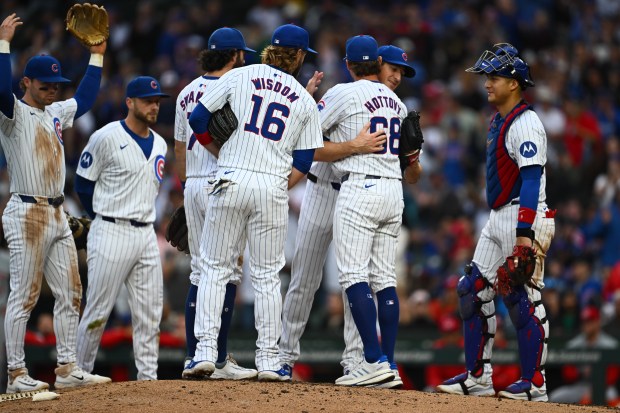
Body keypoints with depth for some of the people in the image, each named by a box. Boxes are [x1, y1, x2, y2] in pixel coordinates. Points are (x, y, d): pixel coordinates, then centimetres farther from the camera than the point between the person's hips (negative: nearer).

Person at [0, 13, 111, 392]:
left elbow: (84, 100, 32)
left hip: (58, 215, 8)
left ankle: (68, 368, 9)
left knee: (70, 294, 6)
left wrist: (97, 56, 30)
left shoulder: (55, 114, 17)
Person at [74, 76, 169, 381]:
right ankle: (80, 373, 6)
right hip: (111, 233, -7)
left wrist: (140, 216, 14)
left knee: (149, 312, 4)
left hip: (146, 235, 7)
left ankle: (148, 376, 7)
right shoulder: (106, 138, -8)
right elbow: (83, 184, -2)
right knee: (98, 310, -4)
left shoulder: (159, 145, 13)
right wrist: (106, 219, 5)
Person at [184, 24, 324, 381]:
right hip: (273, 187, 1)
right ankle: (269, 361, 6)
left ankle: (206, 351, -3)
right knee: (267, 276, 7)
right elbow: (303, 162, 7)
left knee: (215, 268, 5)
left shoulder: (239, 77, 6)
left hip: (231, 180, -1)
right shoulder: (305, 101, 10)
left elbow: (198, 119, 4)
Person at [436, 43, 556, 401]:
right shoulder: (498, 122, 17)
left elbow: (531, 180, -21)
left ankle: (535, 384, -1)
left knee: (524, 300, -7)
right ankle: (477, 378, 13)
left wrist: (524, 232, -27)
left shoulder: (525, 123, -14)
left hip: (524, 219, -10)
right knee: (473, 291, 8)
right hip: (498, 220, 10)